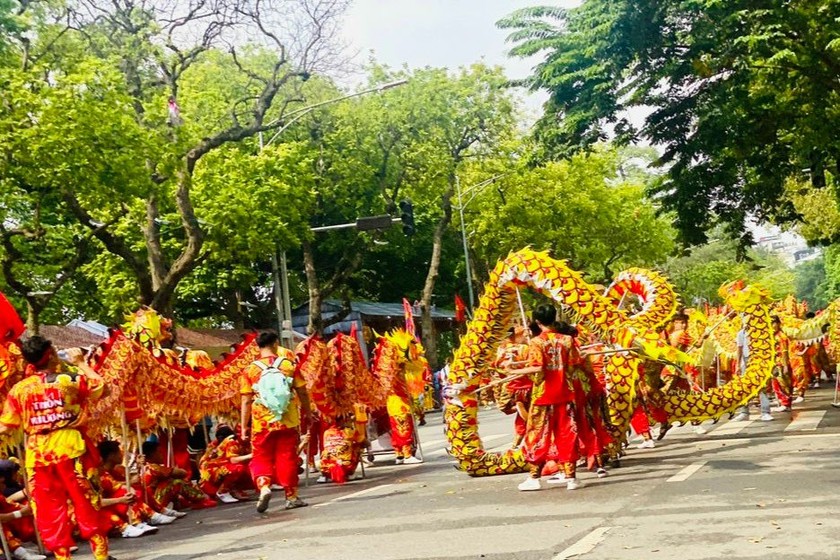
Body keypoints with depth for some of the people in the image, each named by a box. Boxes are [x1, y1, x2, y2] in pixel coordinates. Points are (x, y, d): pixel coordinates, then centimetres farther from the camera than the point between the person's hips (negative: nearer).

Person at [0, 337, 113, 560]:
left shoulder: (19, 389, 2)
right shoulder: (71, 380, -3)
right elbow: (101, 387, 12)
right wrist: (81, 363, 18)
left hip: (38, 455, 2)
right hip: (71, 449, -2)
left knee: (49, 509, 10)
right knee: (86, 503, 7)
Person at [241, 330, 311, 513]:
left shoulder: (251, 369, -2)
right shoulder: (288, 364, 0)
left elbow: (246, 401, -2)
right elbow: (302, 393, 2)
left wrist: (244, 426, 4)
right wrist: (307, 413, 16)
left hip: (261, 422, 0)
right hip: (288, 420, 1)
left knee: (261, 458, 10)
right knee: (287, 457, 9)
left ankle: (264, 487, -13)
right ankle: (291, 496, 13)